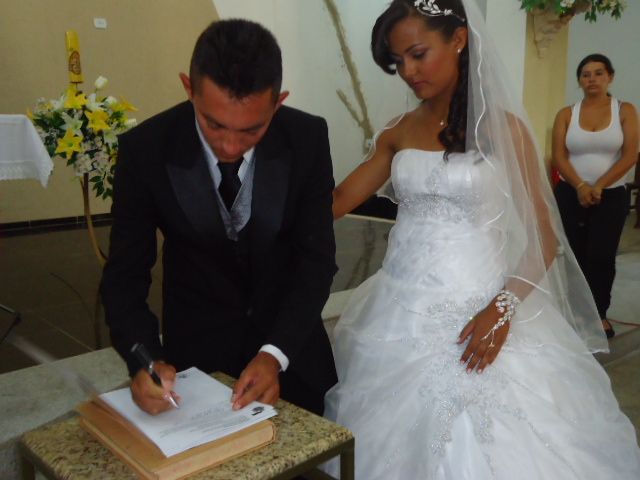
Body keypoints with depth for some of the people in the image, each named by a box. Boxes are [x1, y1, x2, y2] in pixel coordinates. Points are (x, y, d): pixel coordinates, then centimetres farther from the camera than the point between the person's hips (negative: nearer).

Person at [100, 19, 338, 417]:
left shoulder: (308, 138, -18)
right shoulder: (145, 149, -20)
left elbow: (318, 258, -15)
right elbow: (126, 274, -14)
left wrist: (275, 353, -27)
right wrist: (144, 358, -32)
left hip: (290, 338, 2)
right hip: (197, 348, -1)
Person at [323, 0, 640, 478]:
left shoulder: (502, 126, -4)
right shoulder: (398, 132, 8)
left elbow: (545, 234, -6)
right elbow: (338, 200, 5)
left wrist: (502, 309, -18)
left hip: (476, 309, -3)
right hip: (400, 312, 4)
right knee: (396, 439, 10)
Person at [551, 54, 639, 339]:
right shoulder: (566, 115, 4)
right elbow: (558, 157, -3)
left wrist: (598, 187, -13)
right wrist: (581, 186, -17)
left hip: (611, 196, -1)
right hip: (570, 195, 1)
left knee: (601, 256, -5)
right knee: (575, 255, 0)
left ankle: (599, 313, 14)